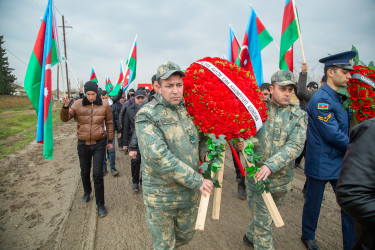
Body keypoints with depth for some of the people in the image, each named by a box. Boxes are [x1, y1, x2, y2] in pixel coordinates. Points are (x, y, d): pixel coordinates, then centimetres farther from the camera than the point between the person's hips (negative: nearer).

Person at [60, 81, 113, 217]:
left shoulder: (104, 105, -4)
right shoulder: (78, 104, -4)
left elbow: (109, 123, 5)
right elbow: (65, 118, -8)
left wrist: (110, 141, 8)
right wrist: (65, 106, -28)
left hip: (99, 144, -2)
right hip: (83, 144, 2)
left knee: (97, 175, -3)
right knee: (84, 173, 16)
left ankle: (100, 204, 11)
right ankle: (87, 192, 46)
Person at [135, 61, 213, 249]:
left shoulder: (189, 110, 2)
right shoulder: (147, 115, -16)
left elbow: (200, 138, 14)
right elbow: (158, 156, -26)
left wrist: (205, 153, -10)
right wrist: (196, 180, -26)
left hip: (190, 192, 5)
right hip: (161, 196, -5)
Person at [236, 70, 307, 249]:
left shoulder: (299, 115, -1)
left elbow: (295, 146, -14)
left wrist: (270, 165, -27)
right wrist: (239, 144, -21)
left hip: (282, 179, 3)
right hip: (256, 176, -2)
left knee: (267, 215, 23)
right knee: (263, 222, 4)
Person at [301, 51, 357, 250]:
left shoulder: (341, 98, 10)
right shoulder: (321, 99, -19)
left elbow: (344, 130, 17)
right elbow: (332, 135, -21)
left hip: (340, 162, 8)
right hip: (320, 164, -8)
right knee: (313, 203, 12)